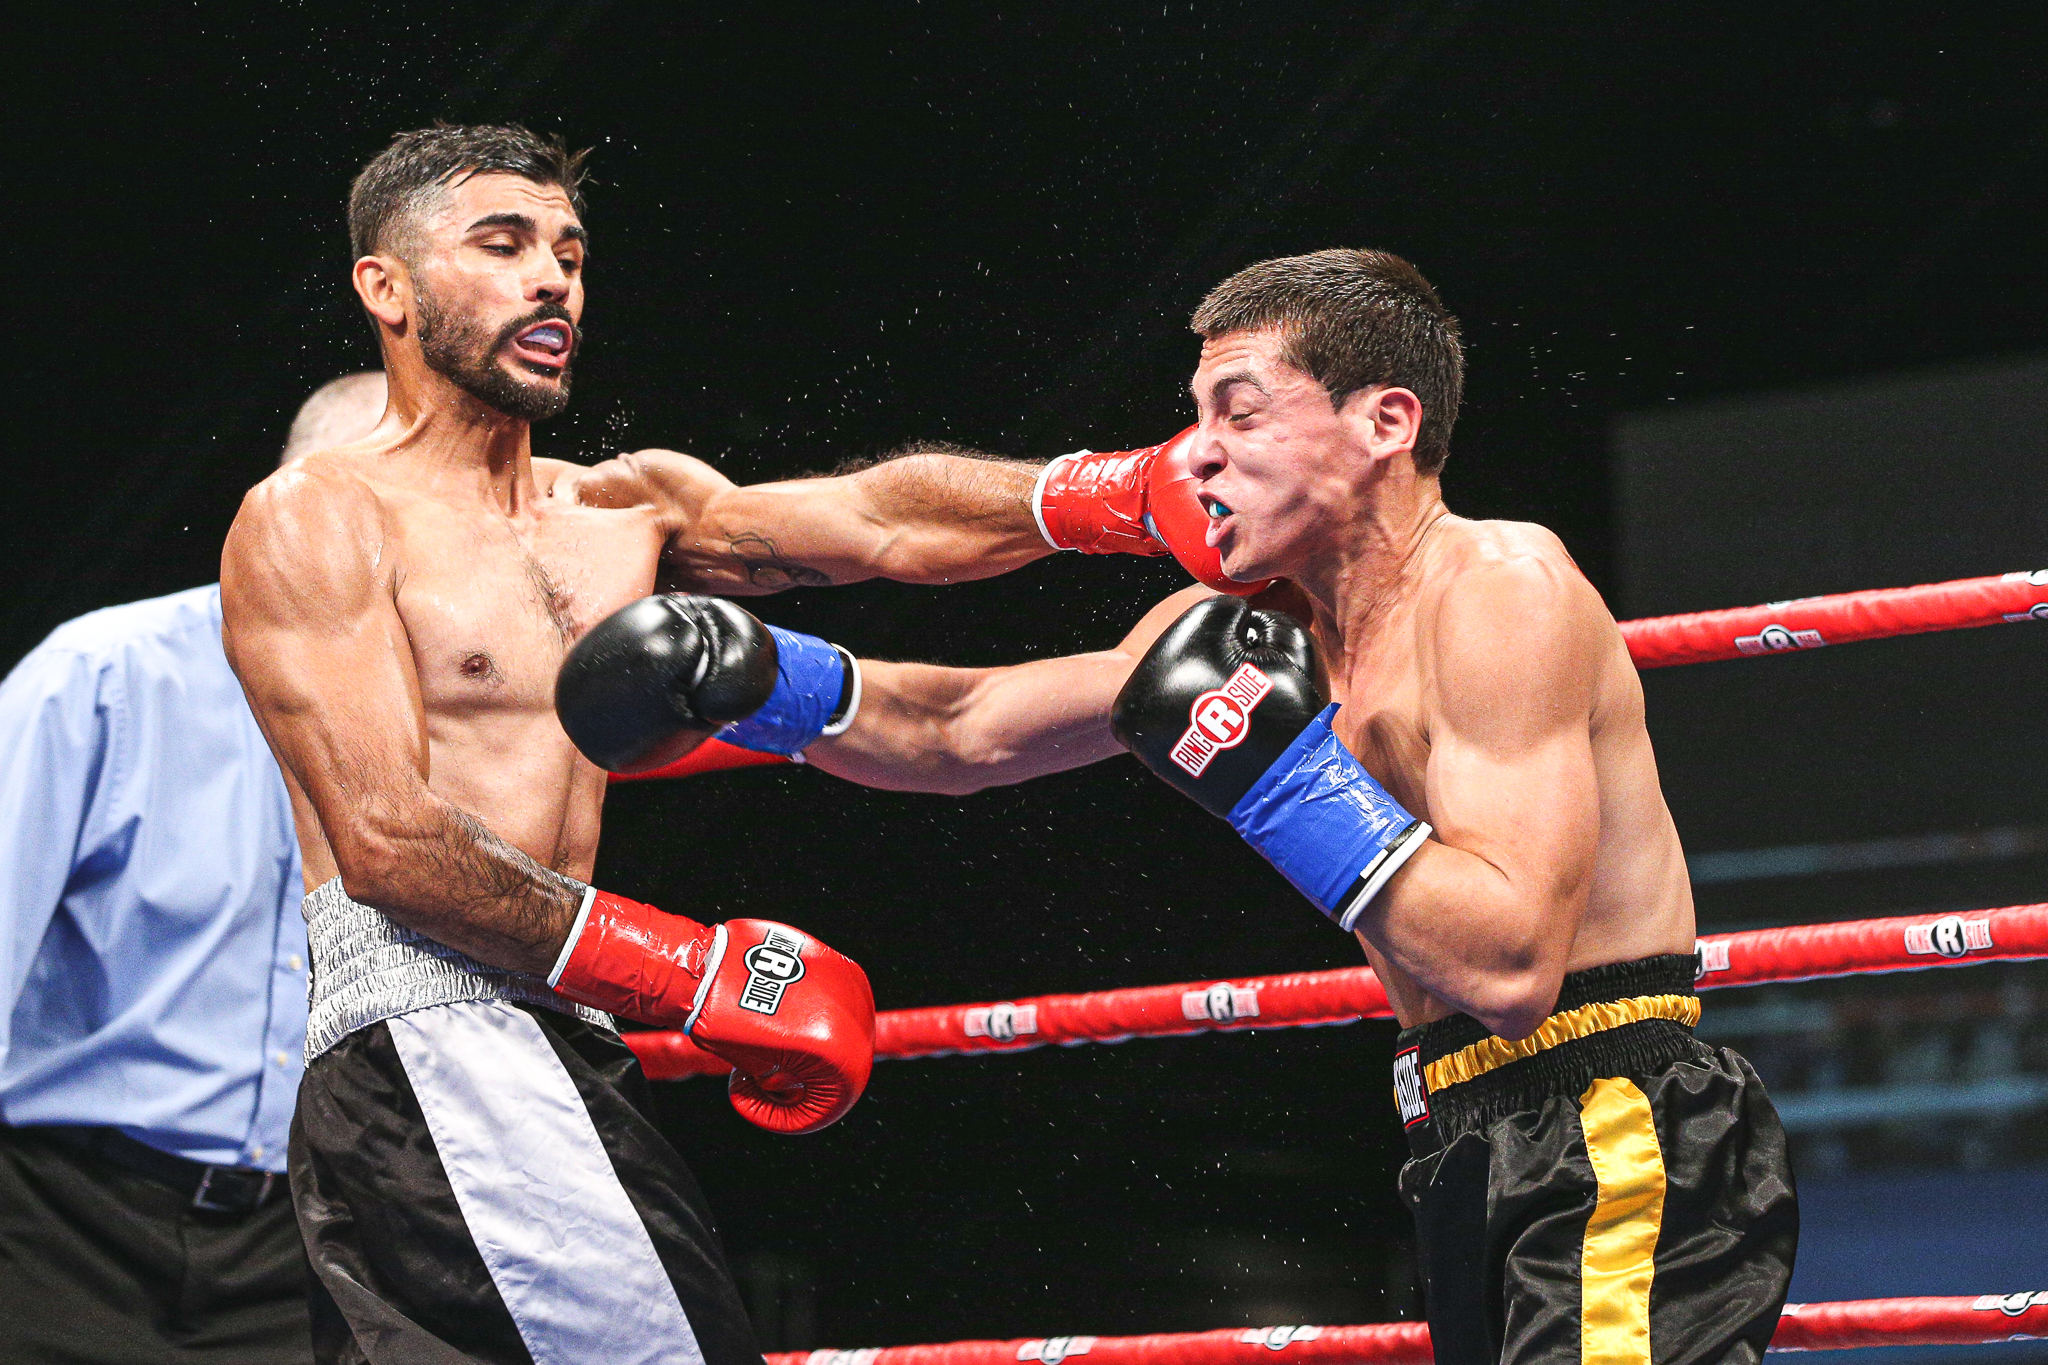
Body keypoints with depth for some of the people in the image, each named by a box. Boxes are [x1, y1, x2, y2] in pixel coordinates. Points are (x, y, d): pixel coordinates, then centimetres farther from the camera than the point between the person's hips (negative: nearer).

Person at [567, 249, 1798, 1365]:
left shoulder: (1498, 587, -15)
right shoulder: (1252, 620, 12)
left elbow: (1511, 965, -25)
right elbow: (962, 731, 20)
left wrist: (1278, 772, -20)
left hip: (1615, 1167, -9)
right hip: (1486, 1165, 9)